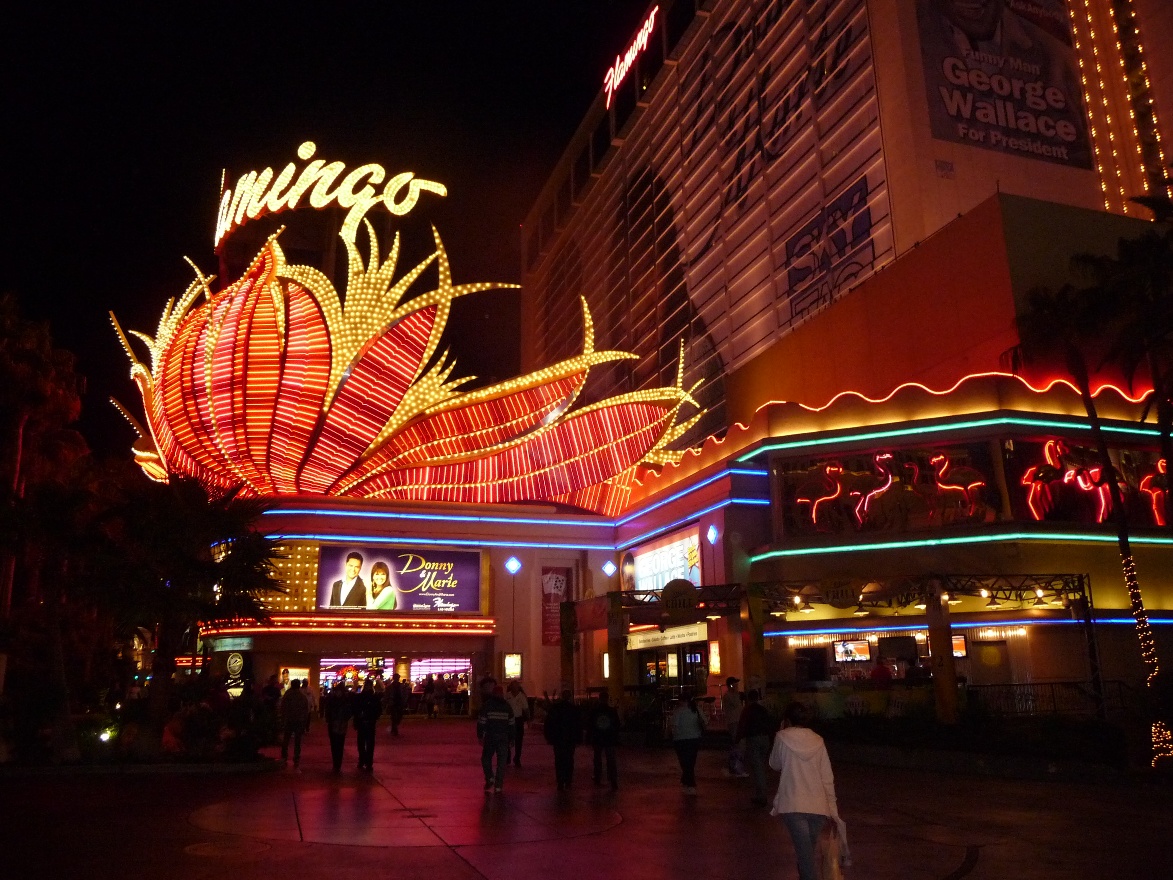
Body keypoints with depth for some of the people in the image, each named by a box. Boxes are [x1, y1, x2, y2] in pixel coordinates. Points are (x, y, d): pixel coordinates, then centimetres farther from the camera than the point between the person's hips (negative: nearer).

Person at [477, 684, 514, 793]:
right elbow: (511, 724, 9)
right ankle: (498, 786, 1)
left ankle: (490, 778, -5)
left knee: (486, 757, 14)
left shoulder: (487, 705, 1)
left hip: (490, 736, -2)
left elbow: (481, 722, -4)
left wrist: (480, 736, 0)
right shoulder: (507, 706, 10)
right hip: (504, 737, 2)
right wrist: (511, 738, 14)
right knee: (501, 761, 5)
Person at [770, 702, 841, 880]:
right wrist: (832, 808, 10)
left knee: (805, 855, -7)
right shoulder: (817, 741, 6)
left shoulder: (783, 737, -1)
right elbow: (827, 778, 4)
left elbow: (775, 764, 15)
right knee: (808, 853, 20)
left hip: (793, 805, -4)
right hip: (818, 805, 4)